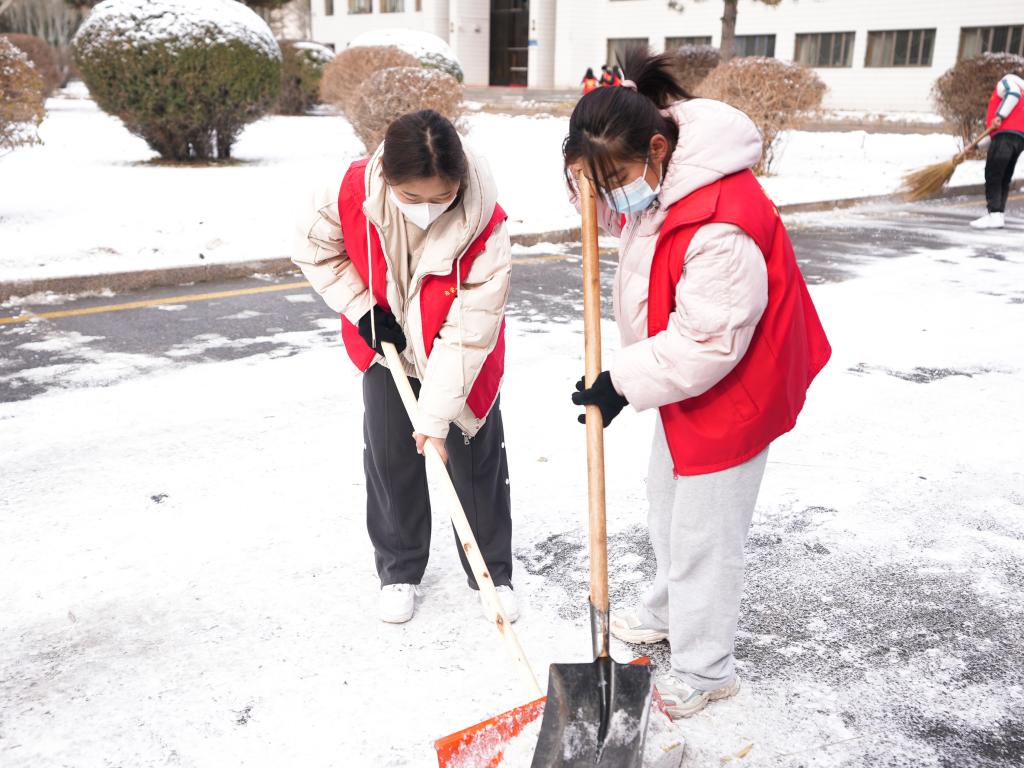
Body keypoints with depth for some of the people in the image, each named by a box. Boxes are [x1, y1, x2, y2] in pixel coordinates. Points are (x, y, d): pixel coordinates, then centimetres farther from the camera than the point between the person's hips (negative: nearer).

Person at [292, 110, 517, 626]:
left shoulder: (486, 228, -34)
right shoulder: (353, 191, -27)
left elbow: (468, 332, -31)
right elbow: (315, 249, -6)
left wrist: (437, 417, -30)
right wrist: (363, 310, -14)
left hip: (459, 360, -2)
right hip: (387, 347, 2)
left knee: (476, 458, 4)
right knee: (390, 459, 6)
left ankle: (494, 573, 24)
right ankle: (399, 570, 27)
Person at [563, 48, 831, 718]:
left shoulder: (721, 224, -35)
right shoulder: (656, 182, -4)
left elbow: (708, 340, -32)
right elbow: (614, 215, 16)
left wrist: (623, 383, -24)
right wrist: (593, 173, -7)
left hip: (733, 388, -10)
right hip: (686, 379, 10)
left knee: (703, 533, 3)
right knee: (668, 501, 25)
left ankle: (703, 670, 23)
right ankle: (669, 612, 48)